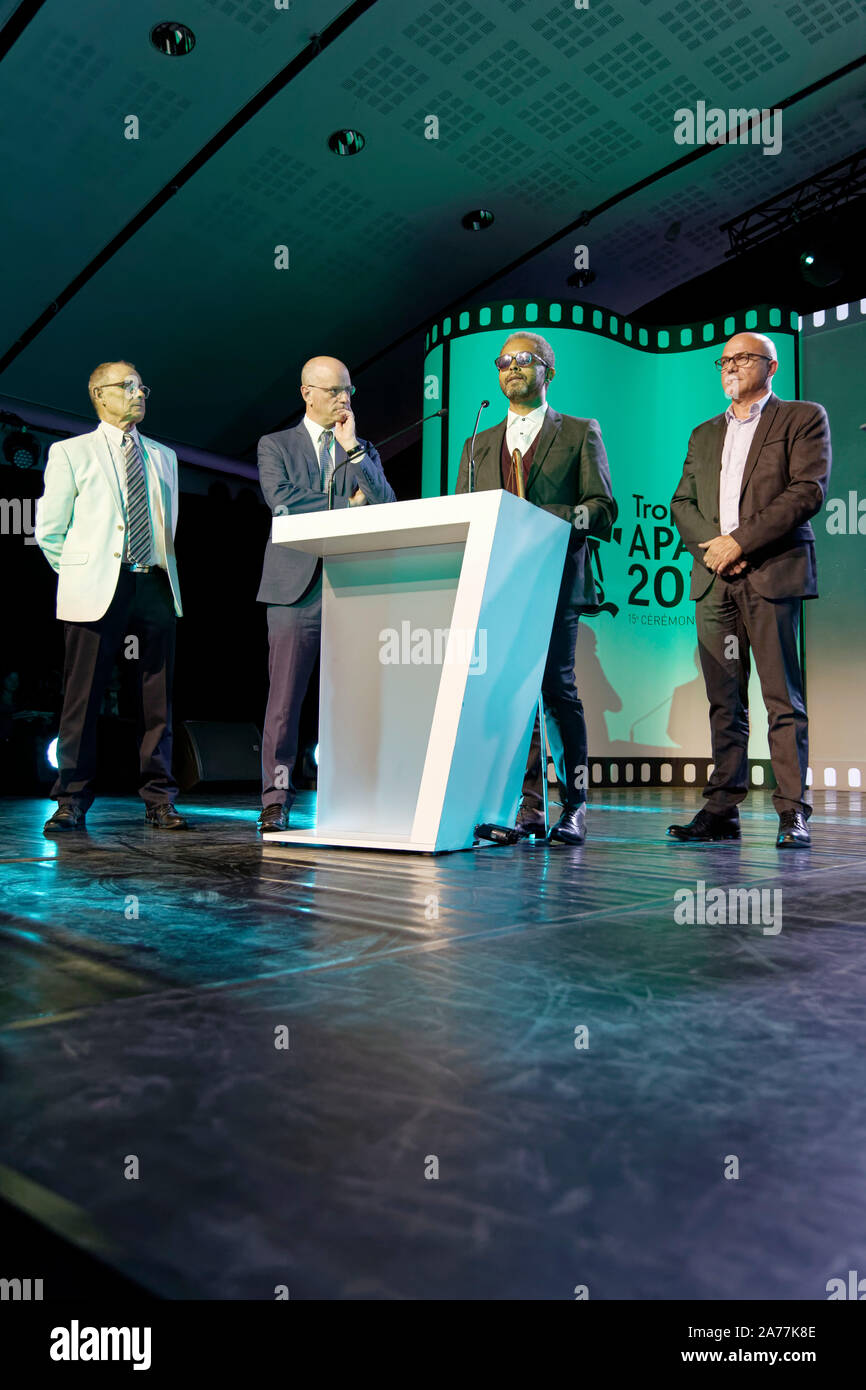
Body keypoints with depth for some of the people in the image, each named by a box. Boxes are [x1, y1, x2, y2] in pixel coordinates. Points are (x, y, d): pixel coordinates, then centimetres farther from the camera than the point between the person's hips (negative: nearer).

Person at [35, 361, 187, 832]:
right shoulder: (70, 452, 7)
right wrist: (82, 574, 3)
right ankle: (72, 802, 7)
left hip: (154, 585, 4)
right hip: (97, 590, -3)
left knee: (158, 697, 2)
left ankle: (159, 801, 8)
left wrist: (163, 570, 14)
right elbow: (49, 530, 7)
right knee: (83, 696, -2)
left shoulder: (163, 456, 20)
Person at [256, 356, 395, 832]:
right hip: (296, 588, -2)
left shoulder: (364, 452, 21)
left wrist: (352, 448, -1)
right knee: (284, 699, -5)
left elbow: (386, 505, 4)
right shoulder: (275, 445, 13)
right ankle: (275, 802, 1)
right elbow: (282, 502, -5)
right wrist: (348, 504, -1)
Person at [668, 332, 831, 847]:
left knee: (784, 700, -6)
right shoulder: (704, 434, 24)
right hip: (714, 579, 5)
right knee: (724, 703, 4)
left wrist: (739, 541, -12)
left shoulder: (803, 418, 8)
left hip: (772, 573, -4)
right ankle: (722, 810, 7)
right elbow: (682, 503, 16)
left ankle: (793, 812, -1)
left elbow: (809, 491, -6)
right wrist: (710, 543, -4)